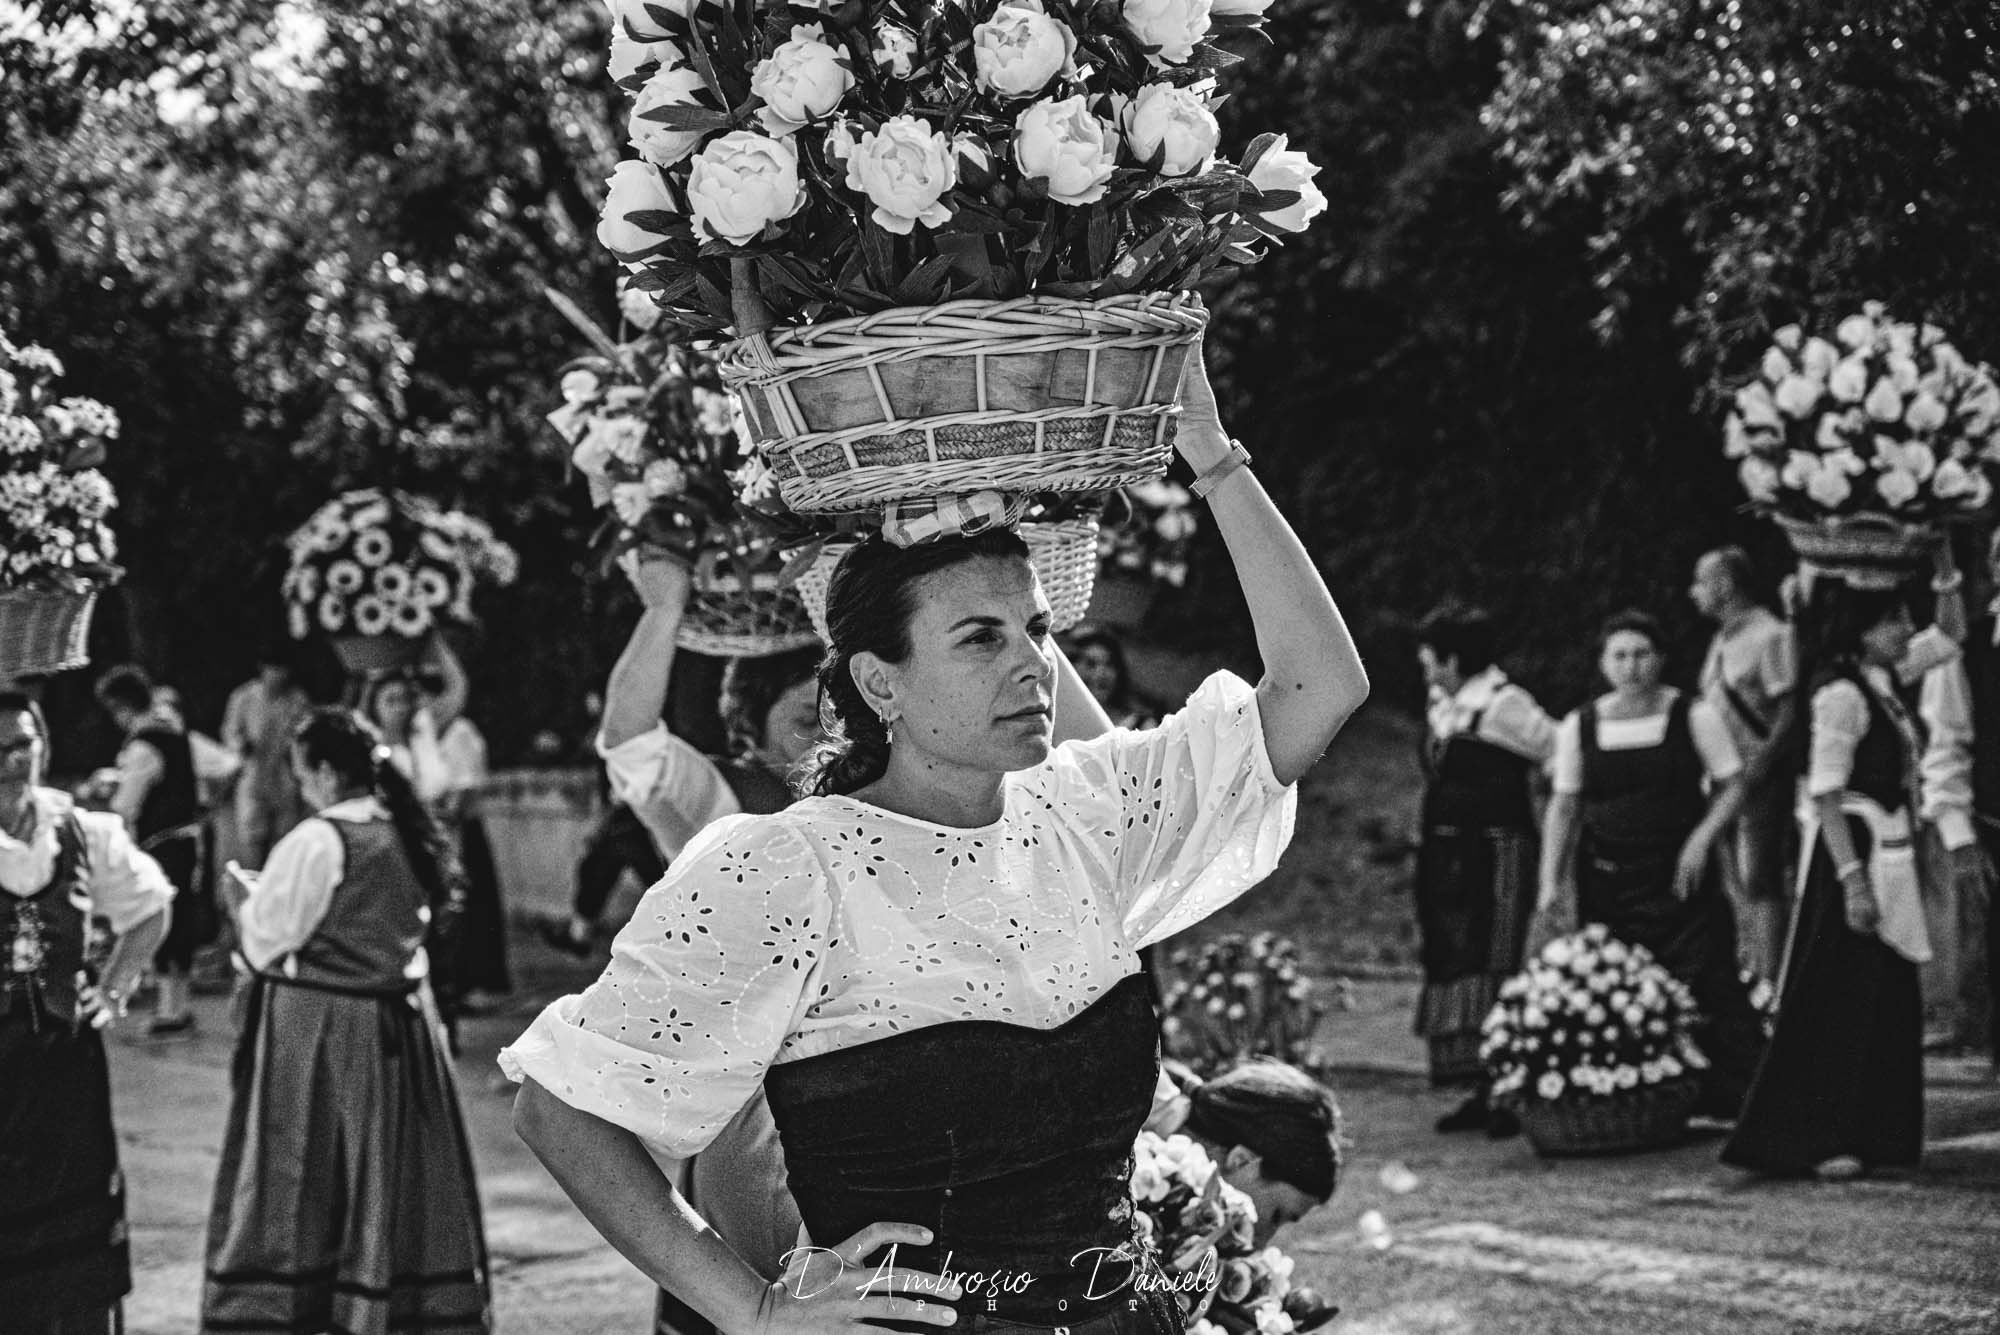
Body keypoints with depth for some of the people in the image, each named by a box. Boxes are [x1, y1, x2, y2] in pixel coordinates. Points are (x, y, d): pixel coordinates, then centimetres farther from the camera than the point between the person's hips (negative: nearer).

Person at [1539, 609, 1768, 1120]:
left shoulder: (1693, 717, -1)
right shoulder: (1580, 726, 6)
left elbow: (1732, 786, 2)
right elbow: (1564, 806, 7)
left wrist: (1701, 838, -13)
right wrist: (1552, 879, -1)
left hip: (1679, 876, -3)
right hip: (1606, 881, 3)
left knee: (1706, 982, -9)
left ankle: (1731, 1096, -5)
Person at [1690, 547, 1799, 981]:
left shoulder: (1770, 635, -12)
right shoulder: (1722, 640, 15)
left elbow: (1790, 712, -16)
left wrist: (1760, 764, -22)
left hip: (1761, 780, -9)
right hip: (1725, 778, 9)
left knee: (1760, 883, -9)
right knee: (1735, 884, 12)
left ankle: (1769, 983, -7)